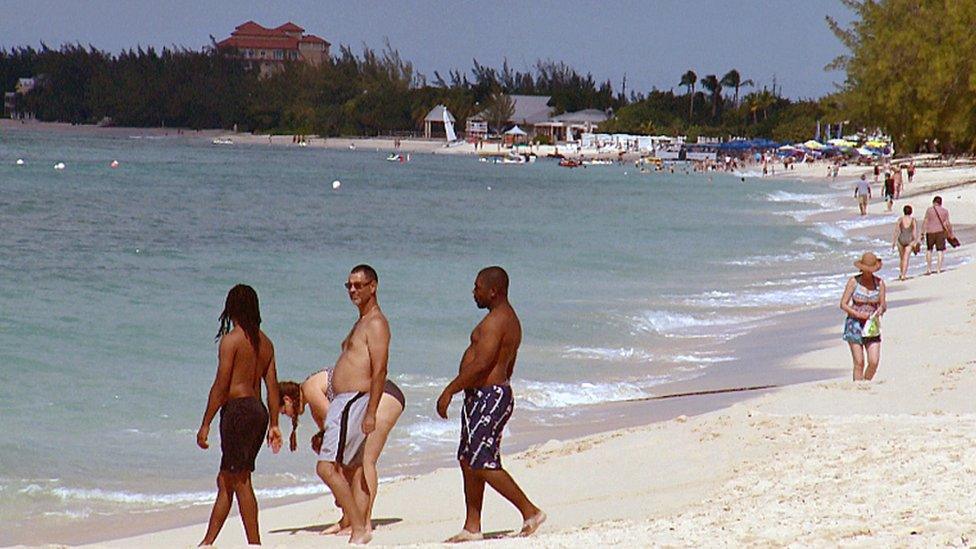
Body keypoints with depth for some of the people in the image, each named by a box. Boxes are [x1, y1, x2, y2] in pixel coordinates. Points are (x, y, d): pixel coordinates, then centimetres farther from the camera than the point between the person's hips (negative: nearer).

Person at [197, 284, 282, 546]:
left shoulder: (231, 339, -10)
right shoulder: (265, 342, 12)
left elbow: (221, 385, -13)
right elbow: (273, 386, 13)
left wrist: (205, 424, -10)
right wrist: (274, 424, 18)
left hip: (237, 409, -8)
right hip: (259, 410, 8)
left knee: (239, 482, -3)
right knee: (226, 480, 13)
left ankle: (255, 544, -5)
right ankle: (208, 542, 17)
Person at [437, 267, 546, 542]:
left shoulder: (495, 320, -18)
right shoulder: (510, 319, 16)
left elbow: (481, 364, -25)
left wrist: (450, 390, -21)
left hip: (488, 397, -11)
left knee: (484, 464, -9)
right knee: (468, 460, 12)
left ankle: (530, 512, -5)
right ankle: (472, 527, 16)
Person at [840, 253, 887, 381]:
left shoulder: (879, 283, 2)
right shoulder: (854, 282, -5)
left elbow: (882, 304, 8)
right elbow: (843, 304, -5)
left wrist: (881, 310, -16)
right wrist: (858, 314, -19)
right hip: (855, 324, -2)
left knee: (874, 362, -7)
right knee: (859, 362, -7)